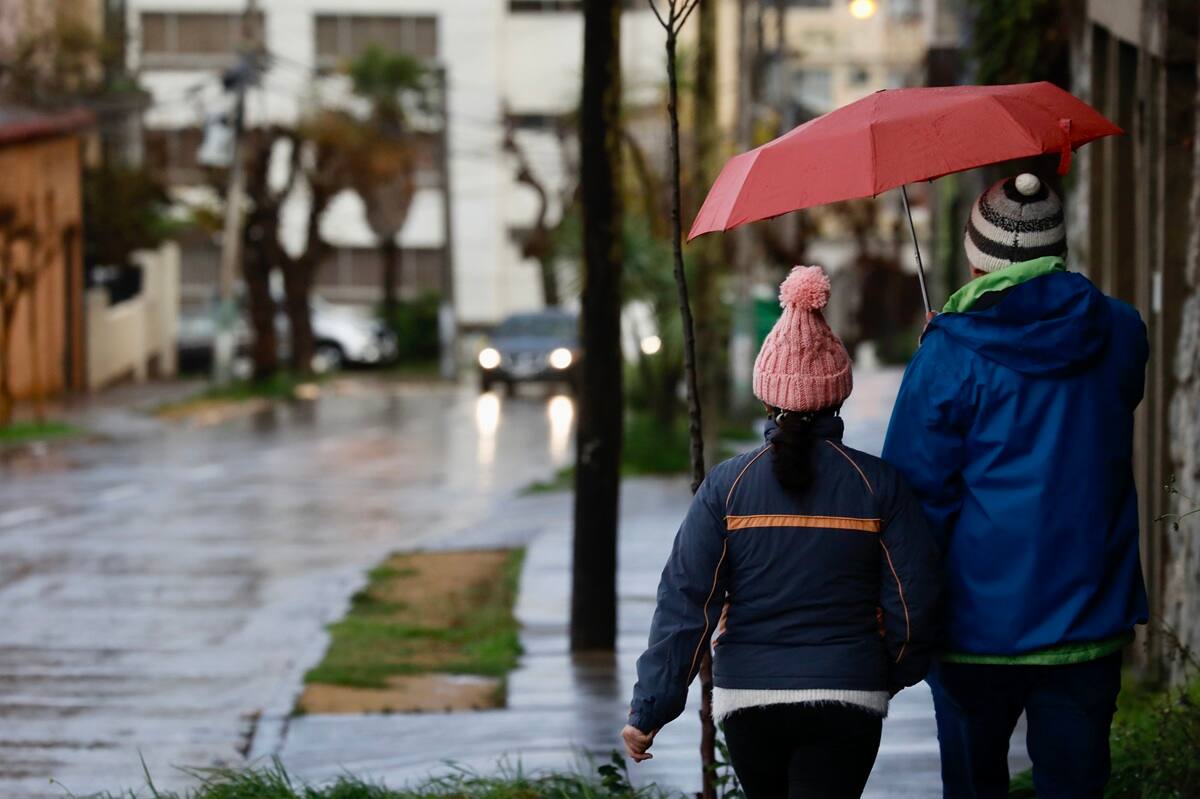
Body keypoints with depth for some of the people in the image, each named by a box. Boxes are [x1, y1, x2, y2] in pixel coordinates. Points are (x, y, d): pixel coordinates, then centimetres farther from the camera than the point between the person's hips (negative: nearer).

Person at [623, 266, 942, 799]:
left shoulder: (727, 486, -4)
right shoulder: (878, 484, -4)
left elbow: (685, 603, -7)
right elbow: (914, 601, -2)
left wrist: (649, 710, -3)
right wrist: (895, 672, 18)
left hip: (748, 700, 2)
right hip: (848, 699, -1)